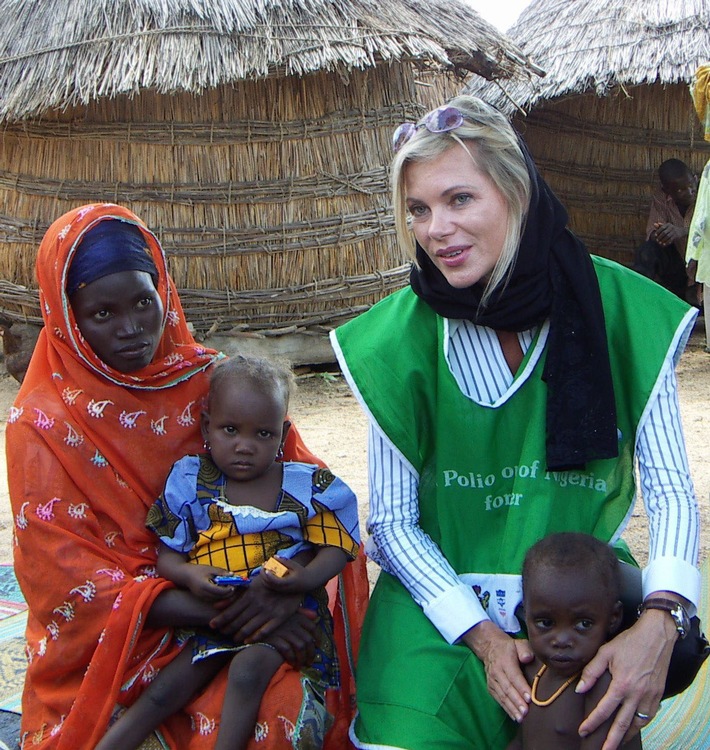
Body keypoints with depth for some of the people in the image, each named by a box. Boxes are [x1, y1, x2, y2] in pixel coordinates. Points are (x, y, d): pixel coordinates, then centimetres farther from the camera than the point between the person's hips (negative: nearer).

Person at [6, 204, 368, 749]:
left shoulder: (211, 381, 2)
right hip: (119, 638, -3)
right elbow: (64, 576, -9)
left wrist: (277, 588, -21)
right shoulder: (43, 422, -5)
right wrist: (221, 616, -21)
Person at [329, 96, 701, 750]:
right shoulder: (400, 336, -10)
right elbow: (392, 519, -4)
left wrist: (660, 620, -24)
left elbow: (671, 489, -8)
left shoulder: (621, 309, -11)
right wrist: (481, 635, -14)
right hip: (442, 597, 0)